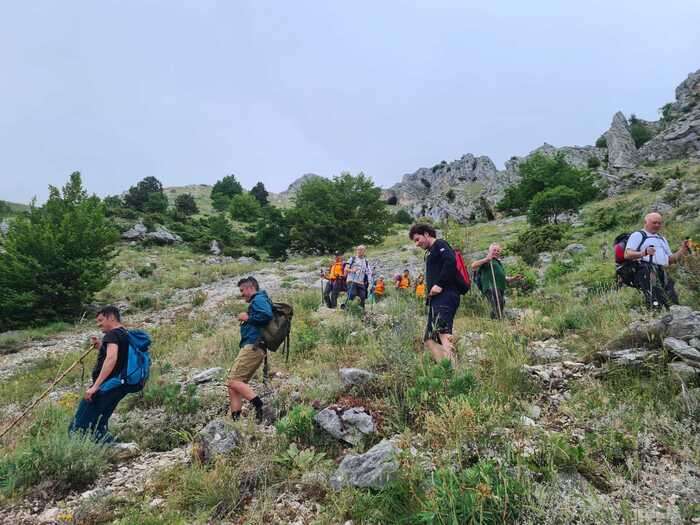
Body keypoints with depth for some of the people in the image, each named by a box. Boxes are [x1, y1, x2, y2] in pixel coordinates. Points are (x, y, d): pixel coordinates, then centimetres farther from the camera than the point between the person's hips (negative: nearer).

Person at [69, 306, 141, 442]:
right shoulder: (126, 336, 18)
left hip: (105, 387, -9)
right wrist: (100, 346, 18)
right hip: (119, 388, 9)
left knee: (77, 428, -6)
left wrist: (95, 386, -29)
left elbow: (111, 358, -26)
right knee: (98, 426, 16)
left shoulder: (113, 334, -10)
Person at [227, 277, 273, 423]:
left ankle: (259, 406, -20)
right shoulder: (257, 302, 27)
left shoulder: (259, 299, -3)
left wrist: (247, 318, -11)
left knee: (234, 381, -14)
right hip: (253, 348, 10)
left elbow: (267, 315, -22)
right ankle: (235, 418, 4)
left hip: (252, 347, -10)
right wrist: (247, 320, 13)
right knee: (233, 385, 7)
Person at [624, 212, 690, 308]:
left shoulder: (662, 239, 36)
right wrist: (643, 253, -20)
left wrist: (683, 250, 15)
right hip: (645, 270, -6)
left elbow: (670, 260, 31)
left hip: (663, 271, 7)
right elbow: (627, 254, -2)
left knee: (672, 299, -16)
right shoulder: (638, 235, 14)